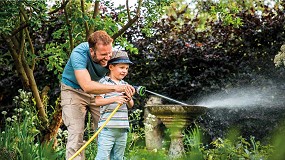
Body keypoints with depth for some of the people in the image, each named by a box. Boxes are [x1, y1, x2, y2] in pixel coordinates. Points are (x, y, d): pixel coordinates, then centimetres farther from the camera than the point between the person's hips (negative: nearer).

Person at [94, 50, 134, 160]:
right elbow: (98, 101, -14)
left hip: (123, 128, 7)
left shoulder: (124, 84, 16)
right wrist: (114, 99, -26)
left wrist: (129, 100, -6)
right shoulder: (103, 82, -3)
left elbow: (130, 105, 18)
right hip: (107, 127, -7)